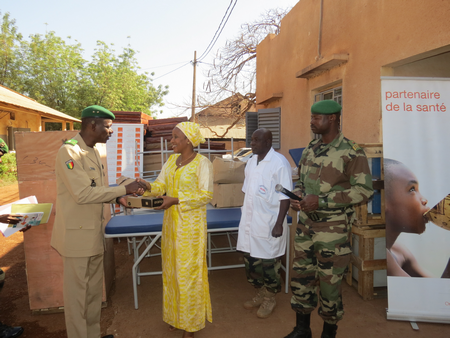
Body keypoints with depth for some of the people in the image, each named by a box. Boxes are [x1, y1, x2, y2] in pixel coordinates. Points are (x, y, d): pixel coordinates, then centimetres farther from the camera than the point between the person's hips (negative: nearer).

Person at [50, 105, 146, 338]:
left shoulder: (93, 152, 10)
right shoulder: (69, 151, -17)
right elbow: (83, 194, -23)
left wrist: (122, 195, 0)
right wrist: (124, 189, -20)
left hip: (94, 233, 8)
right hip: (77, 234, -8)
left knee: (94, 290, 19)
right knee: (77, 293, 7)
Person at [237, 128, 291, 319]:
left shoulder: (279, 163, -15)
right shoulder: (252, 161, 7)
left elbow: (285, 197, -15)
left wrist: (279, 224, -17)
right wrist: (245, 216, 16)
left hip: (268, 223, -7)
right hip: (249, 221, 7)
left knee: (267, 263, 7)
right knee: (250, 260, 16)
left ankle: (270, 299, 31)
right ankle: (259, 294, 38)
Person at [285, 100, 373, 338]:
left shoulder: (352, 153, -11)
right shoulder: (310, 149, 8)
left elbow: (364, 190, -15)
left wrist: (322, 201, -21)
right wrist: (297, 195, -5)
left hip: (334, 228, -6)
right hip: (306, 223, 6)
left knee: (329, 282, 7)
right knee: (301, 276, 13)